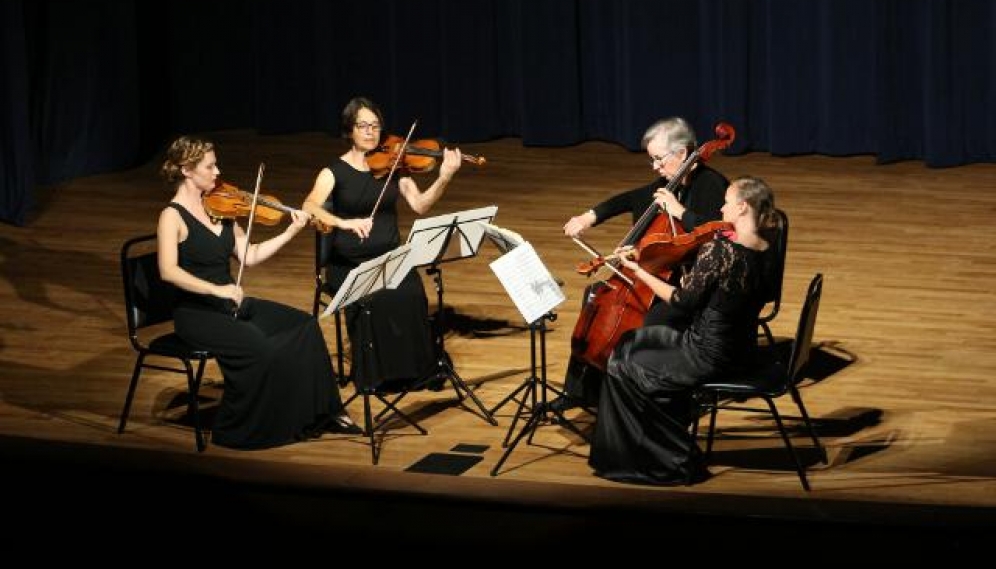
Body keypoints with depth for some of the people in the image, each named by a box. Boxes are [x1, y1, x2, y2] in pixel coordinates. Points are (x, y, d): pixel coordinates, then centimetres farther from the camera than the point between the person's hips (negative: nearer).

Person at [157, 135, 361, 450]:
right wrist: (216, 289, -31)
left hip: (232, 305, 7)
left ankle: (320, 412, 2)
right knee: (259, 348, -29)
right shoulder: (173, 216, -12)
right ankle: (235, 430, -11)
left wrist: (292, 231, 1)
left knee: (304, 326, -8)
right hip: (196, 313, -7)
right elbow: (169, 271, -25)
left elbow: (249, 256, 9)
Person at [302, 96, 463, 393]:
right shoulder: (334, 172, 1)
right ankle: (377, 374, -18)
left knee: (411, 295, -29)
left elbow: (420, 205, -4)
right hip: (349, 264, -2)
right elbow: (309, 208, -16)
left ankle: (413, 370, -16)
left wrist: (444, 178, -21)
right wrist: (343, 223, -35)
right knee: (373, 301, -32)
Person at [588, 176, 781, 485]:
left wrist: (639, 271, -8)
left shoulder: (720, 249, -27)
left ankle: (676, 462, 14)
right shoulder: (763, 253, -2)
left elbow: (683, 300, -19)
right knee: (632, 341, 23)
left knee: (621, 370, 8)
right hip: (740, 351, 9)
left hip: (710, 356, -9)